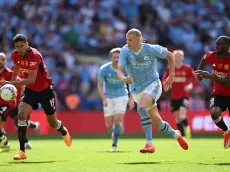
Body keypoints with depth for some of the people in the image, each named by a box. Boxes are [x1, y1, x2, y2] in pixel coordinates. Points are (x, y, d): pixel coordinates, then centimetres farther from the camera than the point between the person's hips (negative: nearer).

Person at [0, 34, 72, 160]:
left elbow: (32, 79, -38)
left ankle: (64, 132, 48)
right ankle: (21, 151, -18)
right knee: (21, 115, -20)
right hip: (30, 90, 5)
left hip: (45, 90, -5)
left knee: (52, 123, 10)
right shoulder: (15, 55, -9)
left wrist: (12, 83, -45)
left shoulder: (34, 56, -30)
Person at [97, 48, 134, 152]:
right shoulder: (104, 69, -14)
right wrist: (104, 99, -17)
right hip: (108, 97, 1)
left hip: (121, 96, -1)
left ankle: (114, 144, -5)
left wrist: (131, 99, -5)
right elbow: (99, 85, -6)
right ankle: (114, 134, 31)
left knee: (118, 120, -18)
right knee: (109, 123, -4)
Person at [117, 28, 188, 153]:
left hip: (152, 85, -4)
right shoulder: (125, 51, -11)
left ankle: (149, 143, -31)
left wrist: (171, 76, -1)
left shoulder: (151, 49, -15)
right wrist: (123, 78, -43)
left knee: (141, 108, -33)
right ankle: (176, 135, 40)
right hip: (137, 90, 4)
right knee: (157, 121, 11)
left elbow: (170, 55, 2)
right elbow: (119, 70, -19)